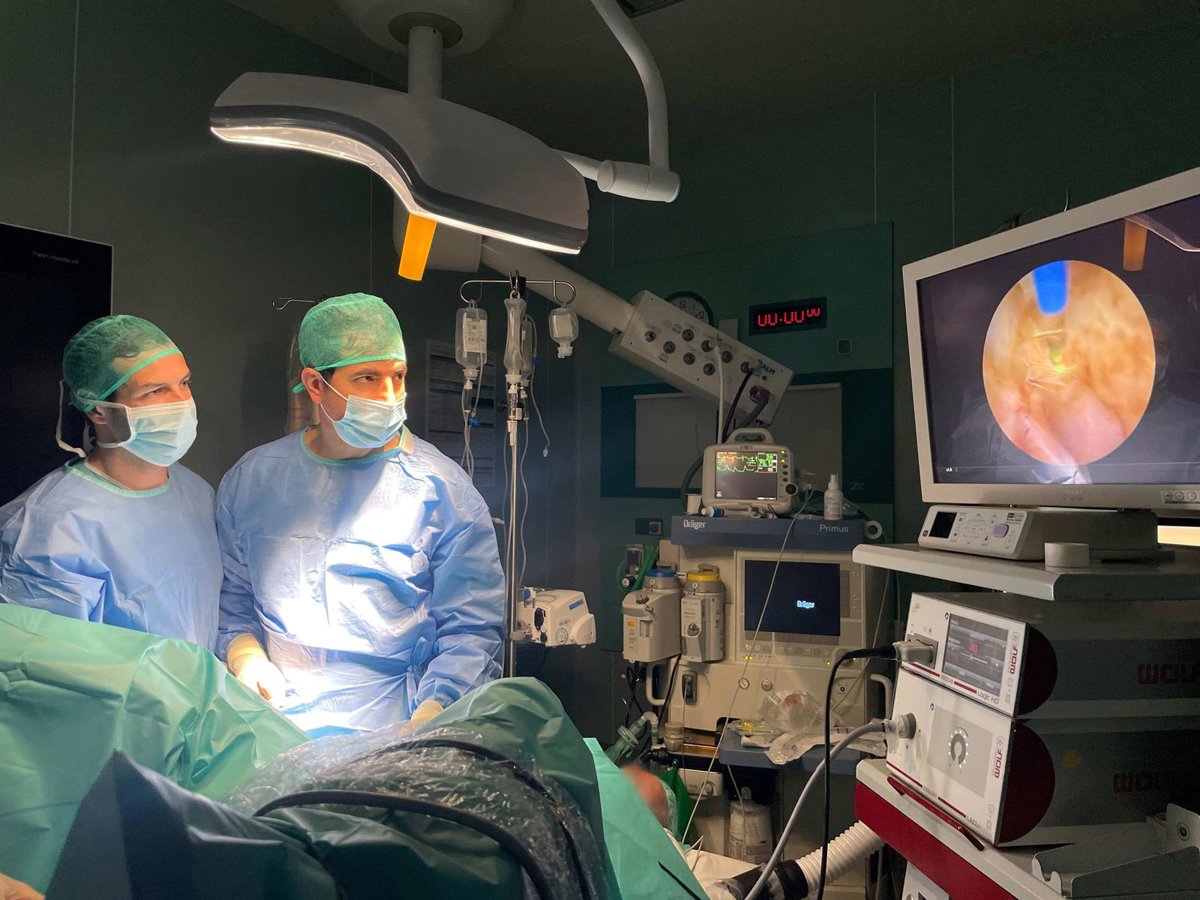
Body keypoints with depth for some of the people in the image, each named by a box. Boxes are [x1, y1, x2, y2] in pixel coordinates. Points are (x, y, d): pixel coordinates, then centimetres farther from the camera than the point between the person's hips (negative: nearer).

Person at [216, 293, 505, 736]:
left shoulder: (443, 491, -1)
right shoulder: (253, 478, 11)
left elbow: (471, 630, -3)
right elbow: (230, 595, 20)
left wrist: (426, 723, -16)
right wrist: (242, 651, 0)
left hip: (387, 726, -3)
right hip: (265, 717, 3)